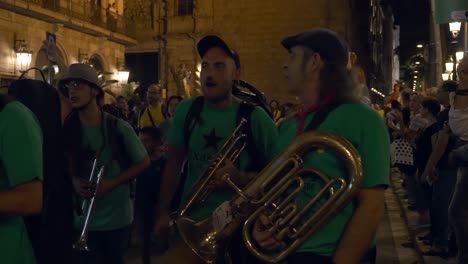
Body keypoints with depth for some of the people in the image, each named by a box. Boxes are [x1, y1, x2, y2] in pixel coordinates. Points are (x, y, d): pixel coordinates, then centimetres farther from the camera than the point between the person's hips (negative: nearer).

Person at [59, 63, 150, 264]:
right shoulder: (67, 130, -3)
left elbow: (143, 162, -4)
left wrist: (110, 183, -15)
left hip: (117, 217, -1)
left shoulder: (118, 127, -10)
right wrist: (74, 182, -15)